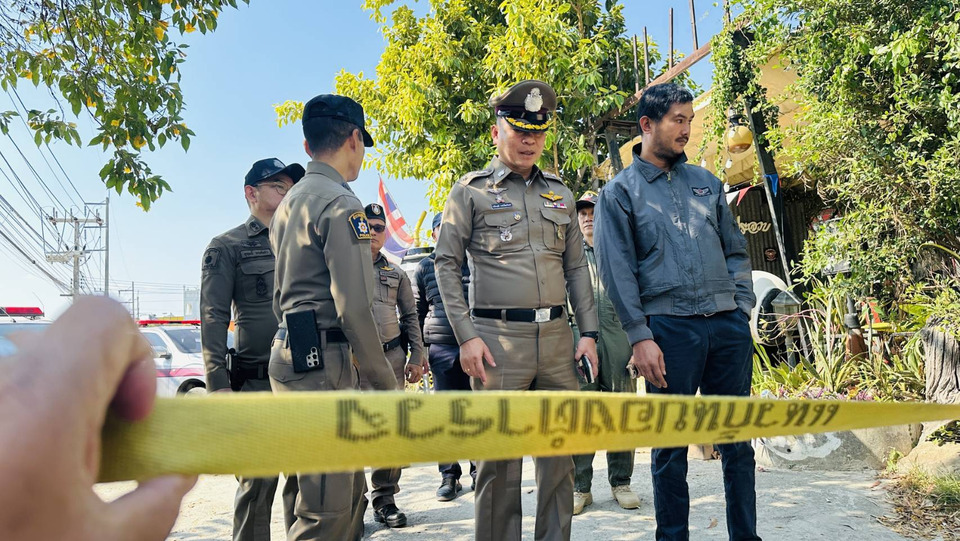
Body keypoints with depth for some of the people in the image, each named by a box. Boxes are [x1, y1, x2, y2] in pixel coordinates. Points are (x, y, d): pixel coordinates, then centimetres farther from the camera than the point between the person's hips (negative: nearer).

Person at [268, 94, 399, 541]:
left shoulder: (289, 204, 19)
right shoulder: (340, 204, -11)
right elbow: (354, 308, -19)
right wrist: (387, 383, -11)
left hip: (291, 354, 10)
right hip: (323, 361, -10)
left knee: (350, 493, 17)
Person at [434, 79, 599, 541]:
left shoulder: (559, 193, 16)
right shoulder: (471, 191, 3)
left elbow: (576, 267, 16)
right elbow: (446, 264, -2)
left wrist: (588, 332, 8)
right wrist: (466, 336, -10)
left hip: (558, 337, 5)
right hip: (498, 337, -4)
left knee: (560, 451, 10)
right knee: (499, 455, 2)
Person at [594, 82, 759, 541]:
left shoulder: (706, 182, 15)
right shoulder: (619, 193, 2)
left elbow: (735, 249, 17)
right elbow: (617, 270, -5)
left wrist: (743, 309, 5)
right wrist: (640, 337, -11)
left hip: (727, 325, 4)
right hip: (669, 328, -4)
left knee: (737, 439, 10)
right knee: (671, 446, 5)